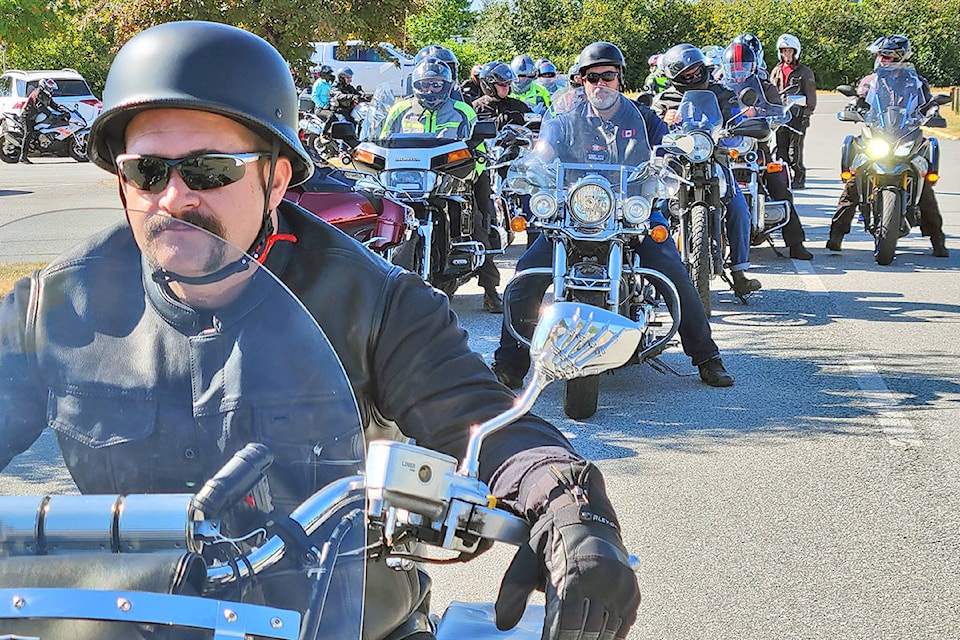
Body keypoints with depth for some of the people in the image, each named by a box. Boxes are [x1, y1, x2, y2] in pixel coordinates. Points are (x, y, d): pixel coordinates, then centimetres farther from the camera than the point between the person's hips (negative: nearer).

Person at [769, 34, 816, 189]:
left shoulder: (804, 72, 4)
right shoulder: (776, 71, 18)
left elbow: (811, 96, 1)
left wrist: (806, 115, -9)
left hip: (797, 117, -4)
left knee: (794, 152, -9)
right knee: (780, 151, 2)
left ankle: (799, 178, 0)